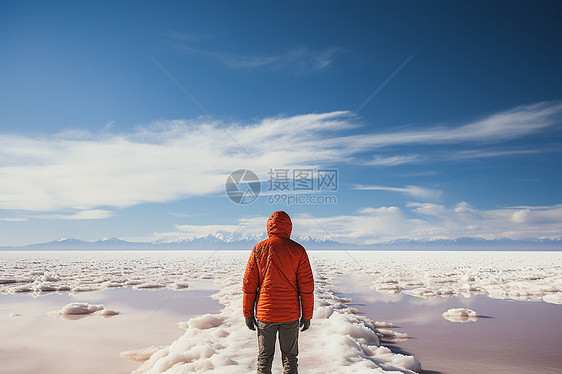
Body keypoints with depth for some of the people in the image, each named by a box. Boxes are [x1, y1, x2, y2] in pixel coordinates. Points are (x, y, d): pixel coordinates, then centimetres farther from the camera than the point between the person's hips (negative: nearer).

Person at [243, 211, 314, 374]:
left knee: (264, 358, 14)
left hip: (265, 314, 0)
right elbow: (306, 286, -5)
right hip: (291, 315, 0)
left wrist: (248, 314, 6)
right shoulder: (298, 250, -5)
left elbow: (249, 285, -2)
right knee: (290, 357, 13)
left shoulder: (259, 249, -3)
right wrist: (307, 316, 3)